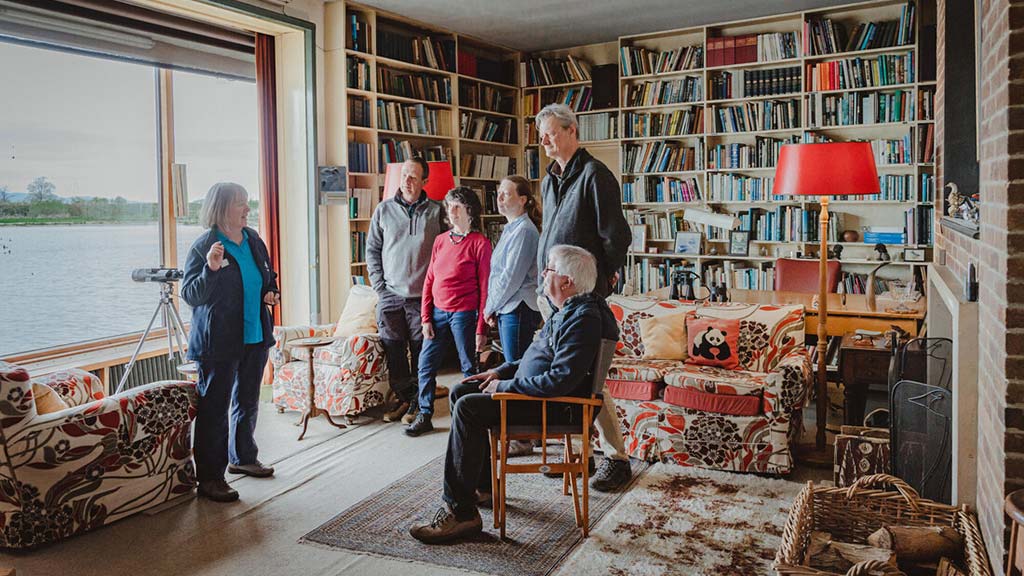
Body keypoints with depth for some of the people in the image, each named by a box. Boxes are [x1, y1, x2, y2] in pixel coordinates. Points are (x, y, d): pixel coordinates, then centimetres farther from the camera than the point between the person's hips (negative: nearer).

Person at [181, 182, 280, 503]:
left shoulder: (253, 240, 7)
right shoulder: (203, 246, -13)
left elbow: (269, 277, 22)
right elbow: (190, 295, -16)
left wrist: (272, 293, 1)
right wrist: (210, 270, -31)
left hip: (255, 337, 7)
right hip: (219, 342, -7)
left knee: (247, 401, 19)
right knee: (214, 408, -3)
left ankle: (242, 458, 37)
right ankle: (209, 478, 6)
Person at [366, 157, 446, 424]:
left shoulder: (436, 211, 2)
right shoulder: (384, 209, 6)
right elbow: (372, 249, 11)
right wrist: (379, 285, 3)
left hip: (422, 297, -2)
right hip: (390, 296, 2)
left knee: (420, 351, 3)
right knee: (393, 350, 6)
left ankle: (418, 402, 16)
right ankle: (403, 398, 20)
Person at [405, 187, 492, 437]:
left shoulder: (480, 243, -6)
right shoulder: (440, 240, 10)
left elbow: (485, 288, -8)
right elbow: (429, 280, 12)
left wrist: (481, 329, -10)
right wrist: (426, 318, 5)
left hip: (464, 313, -5)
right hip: (438, 312, 6)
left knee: (469, 367, 3)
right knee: (426, 364, 7)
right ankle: (424, 416, 20)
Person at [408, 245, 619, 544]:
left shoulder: (583, 318, -23)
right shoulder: (570, 309, 11)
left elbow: (560, 381, -30)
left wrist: (505, 386, -19)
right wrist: (501, 371, 12)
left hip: (559, 406, -11)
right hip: (534, 388, 11)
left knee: (467, 408, -22)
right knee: (461, 391, 11)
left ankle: (461, 512, -17)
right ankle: (483, 483, 18)